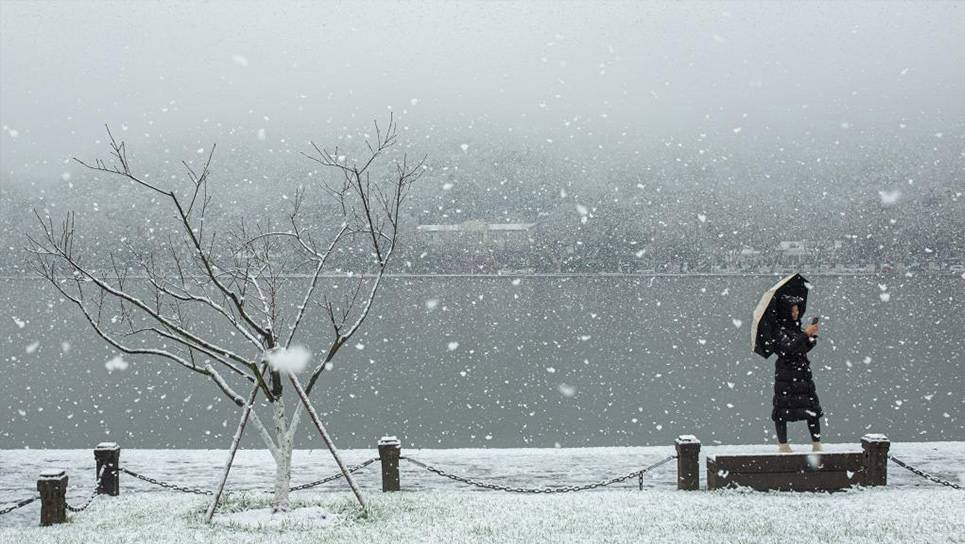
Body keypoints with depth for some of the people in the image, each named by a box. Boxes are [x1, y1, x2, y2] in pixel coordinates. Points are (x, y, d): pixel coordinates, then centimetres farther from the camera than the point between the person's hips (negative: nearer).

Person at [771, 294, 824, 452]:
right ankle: (783, 445, 8)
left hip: (803, 373, 7)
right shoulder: (779, 330, -11)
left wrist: (812, 335, 0)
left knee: (813, 409, 3)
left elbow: (805, 348, 16)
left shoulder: (795, 326, 12)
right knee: (783, 409, -1)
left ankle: (816, 444, 7)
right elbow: (789, 347, -25)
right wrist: (806, 334, -23)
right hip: (786, 375, -7)